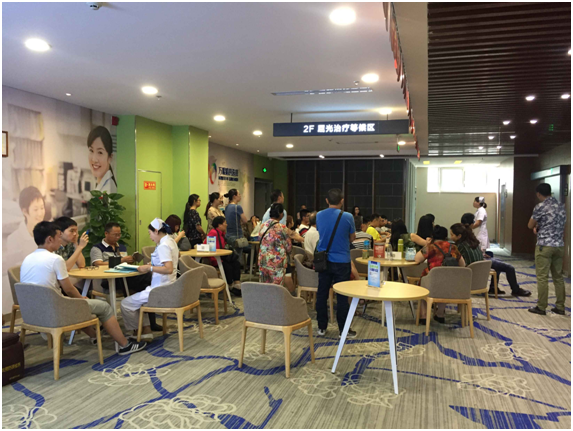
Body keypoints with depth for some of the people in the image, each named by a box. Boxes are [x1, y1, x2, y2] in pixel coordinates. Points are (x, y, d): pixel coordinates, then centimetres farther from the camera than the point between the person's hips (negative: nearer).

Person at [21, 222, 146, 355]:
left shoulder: (26, 260, 6)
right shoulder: (55, 259, -18)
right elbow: (68, 289, -11)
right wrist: (81, 298, 10)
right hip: (54, 313, -8)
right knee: (104, 306, 4)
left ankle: (94, 336, 45)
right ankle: (125, 345, 11)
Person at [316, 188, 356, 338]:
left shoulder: (319, 216, 0)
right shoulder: (347, 217, -11)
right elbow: (352, 238, 1)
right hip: (341, 261, -3)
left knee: (322, 294, 11)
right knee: (342, 297, 4)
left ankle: (321, 327, 19)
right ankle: (343, 330, 11)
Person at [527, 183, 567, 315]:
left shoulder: (540, 207, -10)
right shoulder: (561, 206, 11)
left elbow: (530, 225, -1)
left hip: (545, 245, -7)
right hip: (559, 245, 7)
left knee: (542, 277, -2)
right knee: (558, 277, 12)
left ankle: (541, 307, 2)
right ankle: (560, 307, 15)